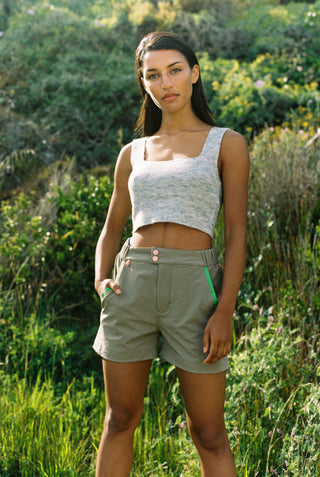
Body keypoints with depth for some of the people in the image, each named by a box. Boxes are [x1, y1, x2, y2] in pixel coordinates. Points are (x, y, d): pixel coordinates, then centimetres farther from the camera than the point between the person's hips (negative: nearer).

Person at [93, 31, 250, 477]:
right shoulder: (133, 153, 14)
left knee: (208, 433, 3)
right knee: (120, 421, 11)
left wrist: (225, 311, -12)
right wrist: (101, 281, 1)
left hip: (194, 289, -3)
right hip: (132, 285, 3)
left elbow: (237, 231, -2)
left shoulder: (227, 143, 4)